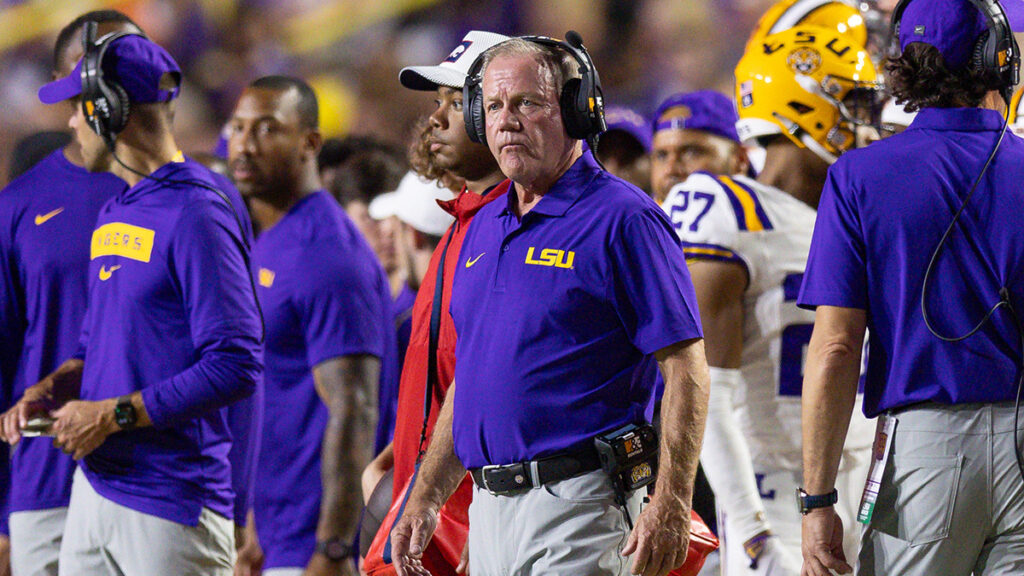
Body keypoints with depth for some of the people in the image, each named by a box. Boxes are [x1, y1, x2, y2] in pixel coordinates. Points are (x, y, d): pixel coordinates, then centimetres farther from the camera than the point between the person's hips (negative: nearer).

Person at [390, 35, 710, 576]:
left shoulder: (622, 220, -8)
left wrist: (671, 504, -19)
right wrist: (426, 498, 18)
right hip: (490, 507, 8)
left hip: (577, 506, -8)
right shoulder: (483, 228, 17)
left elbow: (685, 370, -12)